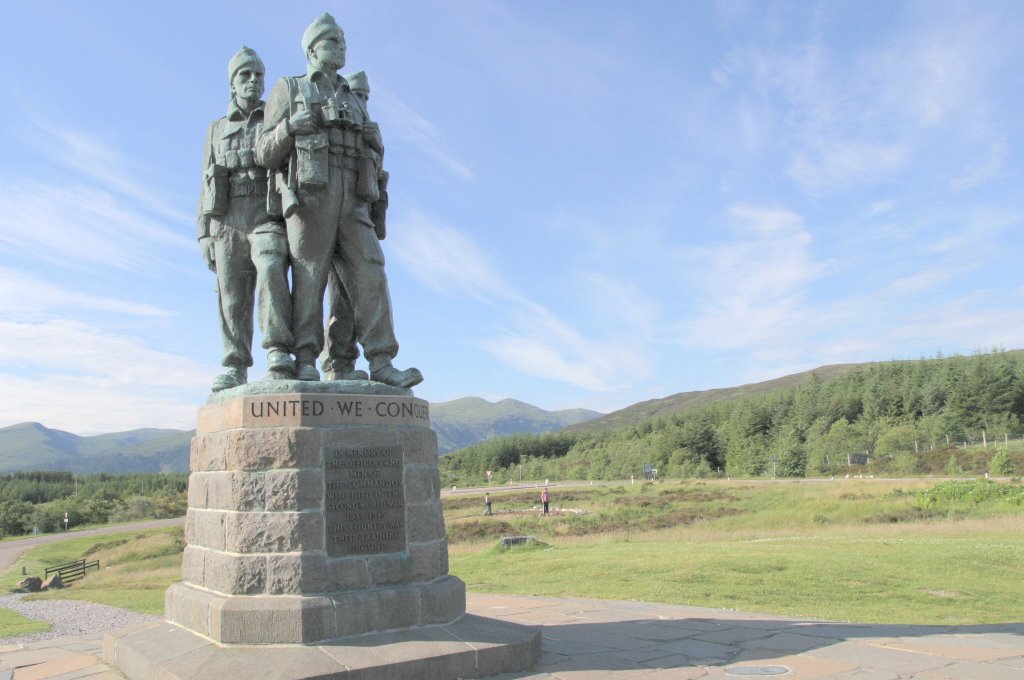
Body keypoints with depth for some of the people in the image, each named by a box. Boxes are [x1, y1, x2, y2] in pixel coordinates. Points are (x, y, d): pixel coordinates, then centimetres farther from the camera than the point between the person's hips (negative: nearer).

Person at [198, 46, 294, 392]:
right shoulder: (217, 130, 21)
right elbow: (208, 187, 16)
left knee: (271, 272, -30)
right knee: (232, 298, -5)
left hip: (268, 217, -2)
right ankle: (235, 370, -2)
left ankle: (279, 357, -35)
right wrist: (204, 235, 5)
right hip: (228, 221, 3)